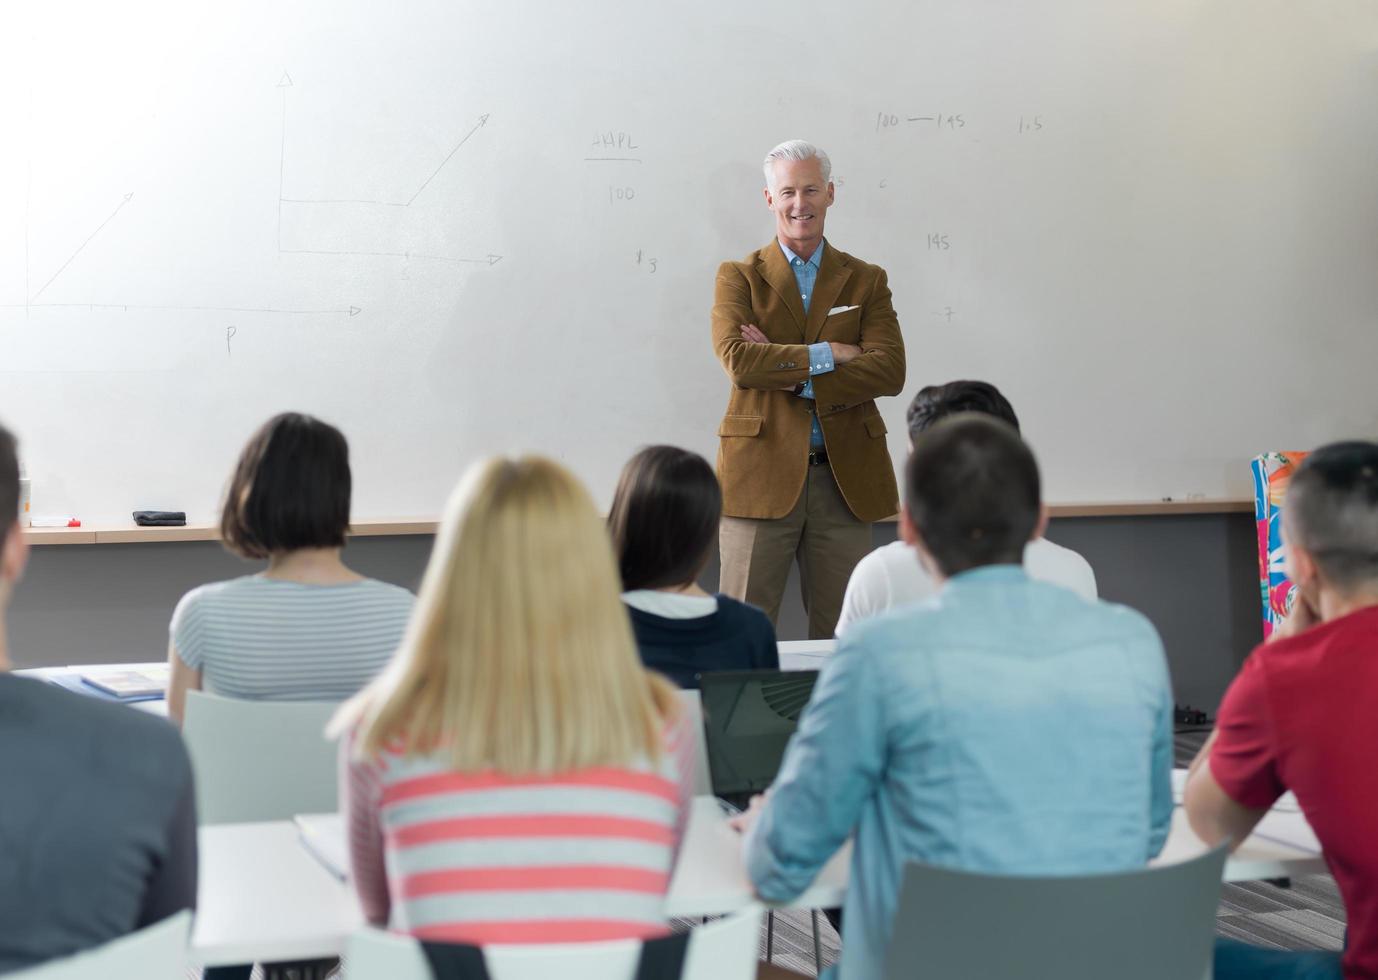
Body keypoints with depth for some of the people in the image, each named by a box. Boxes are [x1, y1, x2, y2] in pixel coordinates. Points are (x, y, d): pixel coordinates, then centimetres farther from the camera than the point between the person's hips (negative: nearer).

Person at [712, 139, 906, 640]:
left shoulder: (867, 280, 11)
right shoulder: (738, 277, 6)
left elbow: (890, 370, -5)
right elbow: (738, 361, -12)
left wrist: (792, 374, -12)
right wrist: (829, 354, -11)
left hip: (845, 479, 2)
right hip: (761, 475, -2)